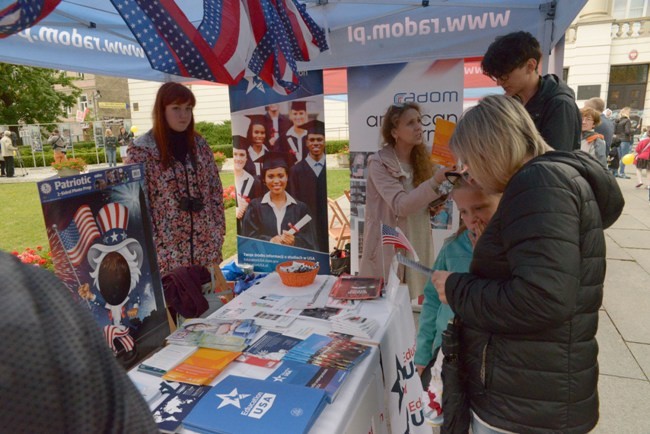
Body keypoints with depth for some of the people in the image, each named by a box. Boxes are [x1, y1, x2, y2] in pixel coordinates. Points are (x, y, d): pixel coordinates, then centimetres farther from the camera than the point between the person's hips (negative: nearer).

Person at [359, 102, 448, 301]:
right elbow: (400, 205, -24)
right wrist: (435, 181, -34)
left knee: (416, 300, 12)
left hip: (418, 244, 6)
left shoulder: (420, 158, 8)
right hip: (389, 248, -6)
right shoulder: (379, 163, -12)